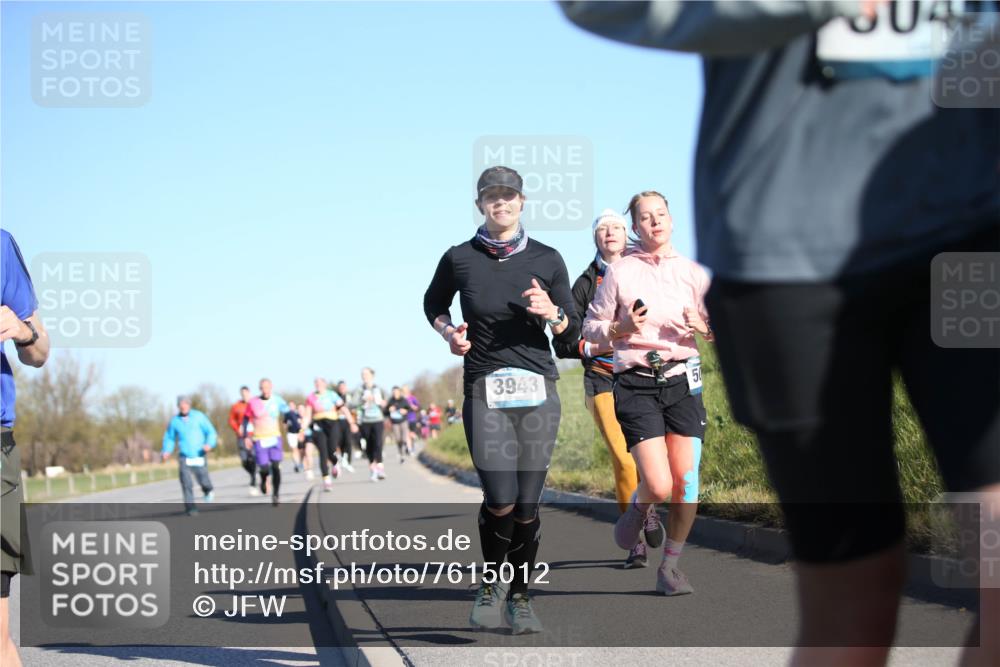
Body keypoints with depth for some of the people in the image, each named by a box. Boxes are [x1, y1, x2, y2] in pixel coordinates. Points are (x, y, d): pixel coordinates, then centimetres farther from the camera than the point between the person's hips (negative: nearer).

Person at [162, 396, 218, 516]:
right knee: (186, 483, -15)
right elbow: (169, 437, 16)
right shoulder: (174, 421, 4)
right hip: (184, 457, 1)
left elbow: (211, 432, 1)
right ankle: (190, 507, -9)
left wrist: (209, 444, -18)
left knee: (204, 482, -5)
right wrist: (167, 451, -1)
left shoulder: (199, 417, 0)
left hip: (199, 456, -1)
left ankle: (207, 491, 32)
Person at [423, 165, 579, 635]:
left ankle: (520, 597, 17)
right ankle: (489, 585, 11)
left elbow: (572, 332, 9)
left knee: (526, 504, -1)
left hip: (538, 389, 1)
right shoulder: (460, 259, 3)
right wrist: (448, 332, 3)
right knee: (500, 500, -15)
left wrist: (552, 313, -12)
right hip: (484, 389, -1)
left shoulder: (547, 260, 5)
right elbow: (433, 303, 23)